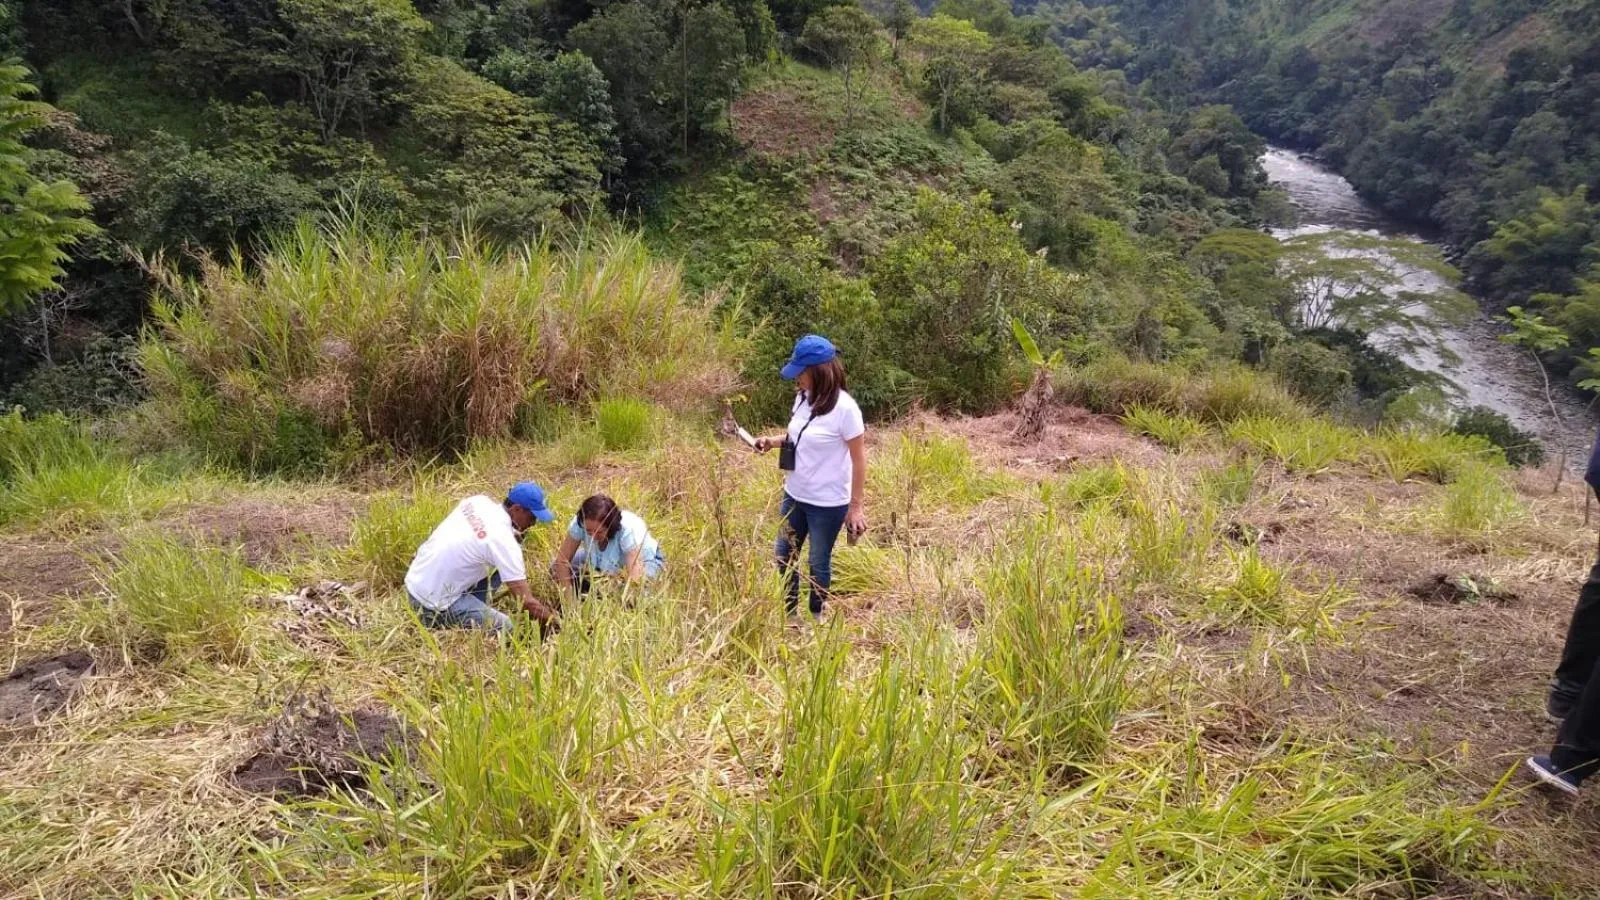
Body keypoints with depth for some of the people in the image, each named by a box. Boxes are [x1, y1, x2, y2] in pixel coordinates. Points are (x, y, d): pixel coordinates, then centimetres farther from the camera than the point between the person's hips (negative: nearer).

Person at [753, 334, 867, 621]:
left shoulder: (844, 408, -23)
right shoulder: (803, 397, -2)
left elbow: (859, 459, -17)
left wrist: (856, 506, -16)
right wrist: (773, 442, -3)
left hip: (827, 504, -7)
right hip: (794, 495, 7)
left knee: (819, 563, 11)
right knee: (784, 556, 17)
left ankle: (816, 616, 33)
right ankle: (788, 612, 37)